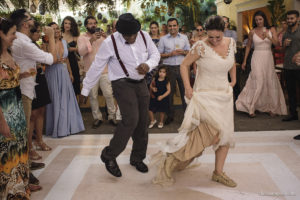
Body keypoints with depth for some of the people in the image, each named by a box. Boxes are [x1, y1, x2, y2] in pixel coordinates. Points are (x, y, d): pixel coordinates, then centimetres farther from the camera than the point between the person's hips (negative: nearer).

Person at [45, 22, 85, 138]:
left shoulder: (64, 42, 9)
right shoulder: (48, 44, -9)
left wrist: (70, 72, 17)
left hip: (64, 73, 6)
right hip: (53, 73, -6)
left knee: (67, 99, 11)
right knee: (56, 101, 1)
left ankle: (69, 125, 24)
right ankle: (57, 128, 13)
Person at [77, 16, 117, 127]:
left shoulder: (102, 36, 6)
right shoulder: (82, 37, 2)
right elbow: (81, 52, -15)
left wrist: (106, 38, -23)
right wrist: (91, 40, -27)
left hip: (104, 70, 0)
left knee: (108, 94, 0)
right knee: (93, 96, 5)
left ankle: (112, 116, 13)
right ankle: (97, 118, 17)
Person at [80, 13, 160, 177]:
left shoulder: (144, 36, -3)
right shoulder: (110, 43, -15)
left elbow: (155, 53, 9)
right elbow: (96, 67, -8)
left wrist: (148, 64, -16)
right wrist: (85, 89, -2)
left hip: (141, 83, 6)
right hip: (122, 84, -5)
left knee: (142, 122, 8)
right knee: (131, 119, -20)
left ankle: (137, 158, 27)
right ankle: (109, 155, -3)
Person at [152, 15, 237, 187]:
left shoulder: (231, 43, 2)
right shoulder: (201, 47, -15)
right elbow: (184, 65, -7)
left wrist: (234, 80, 15)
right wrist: (188, 87, -15)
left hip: (225, 94, 7)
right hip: (205, 94, -7)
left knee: (226, 134, 7)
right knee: (216, 131, -19)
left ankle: (218, 172, 21)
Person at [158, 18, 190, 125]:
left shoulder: (184, 37, 9)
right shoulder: (163, 39, 5)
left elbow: (189, 52, 12)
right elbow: (159, 54, 2)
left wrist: (183, 52, -8)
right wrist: (170, 54, -11)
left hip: (182, 67, 1)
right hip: (169, 68, -1)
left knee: (184, 90, 2)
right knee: (169, 91, 4)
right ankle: (170, 115, 14)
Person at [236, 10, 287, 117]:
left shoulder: (271, 30, 3)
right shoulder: (253, 32, 1)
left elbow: (277, 44, -6)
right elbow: (248, 46, 8)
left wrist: (269, 37, -23)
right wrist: (244, 61, 7)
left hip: (268, 58, 3)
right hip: (257, 58, -2)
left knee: (270, 82, 5)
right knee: (258, 82, -11)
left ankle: (270, 107, 17)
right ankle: (251, 107, -5)